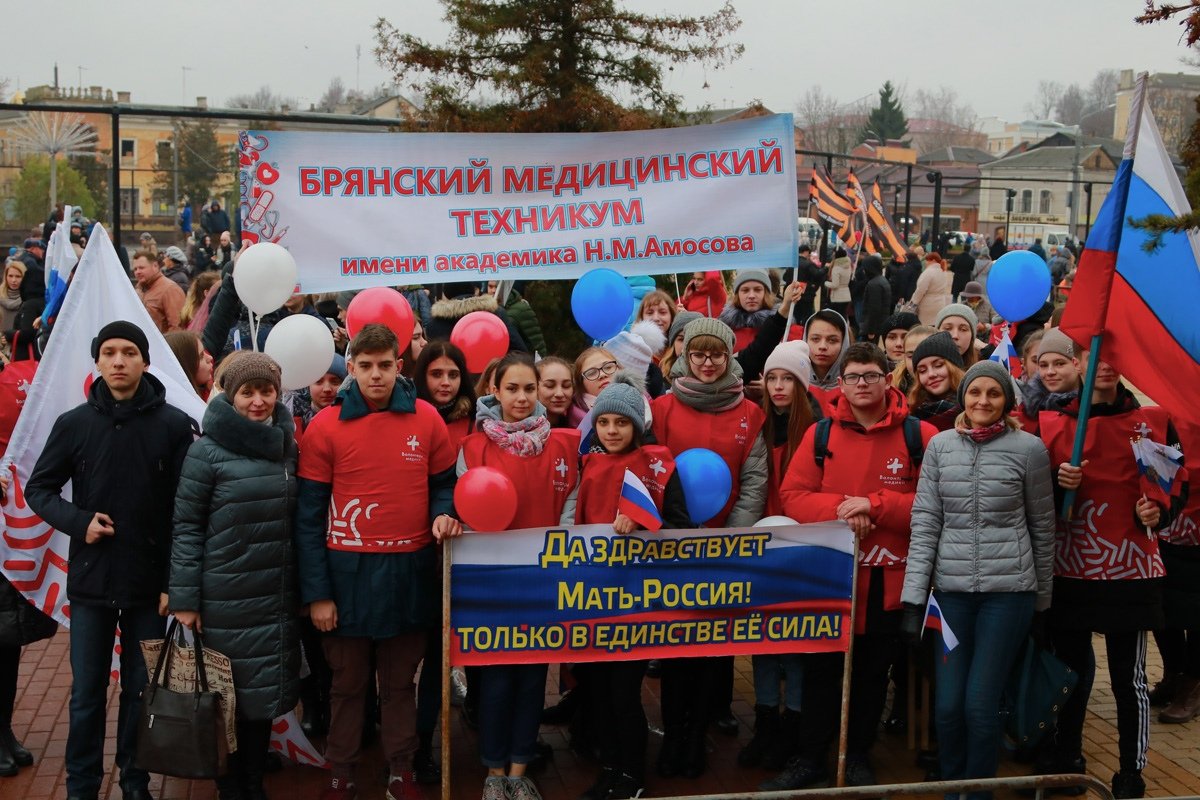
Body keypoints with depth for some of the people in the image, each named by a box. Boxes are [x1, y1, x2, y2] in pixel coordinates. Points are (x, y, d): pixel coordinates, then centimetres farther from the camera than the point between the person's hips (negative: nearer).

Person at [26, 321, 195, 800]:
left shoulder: (174, 425, -7)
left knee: (141, 690, 11)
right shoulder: (73, 424, -1)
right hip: (90, 580, 1)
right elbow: (38, 489, 8)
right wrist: (78, 522, -10)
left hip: (151, 582, -1)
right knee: (87, 694, 9)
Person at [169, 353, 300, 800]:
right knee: (228, 694, 6)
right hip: (225, 600, -4)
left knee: (264, 694, 12)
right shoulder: (208, 451, -8)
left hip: (277, 598, 5)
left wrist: (306, 590, 10)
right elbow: (186, 526, -8)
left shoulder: (287, 445, 7)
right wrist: (184, 598, -11)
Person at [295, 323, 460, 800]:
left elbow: (443, 483, 12)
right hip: (348, 571, -1)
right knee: (347, 683, 12)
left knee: (400, 680, 15)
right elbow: (308, 515, -5)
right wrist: (316, 592, -8)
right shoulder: (325, 427, -6)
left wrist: (444, 514, -12)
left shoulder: (426, 419, -1)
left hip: (410, 570, 1)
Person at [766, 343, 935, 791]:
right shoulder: (820, 434, 2)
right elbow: (792, 497, -2)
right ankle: (810, 758, 20)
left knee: (873, 671, 13)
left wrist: (875, 505, -19)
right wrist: (840, 509, -19)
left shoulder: (919, 435, -3)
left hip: (889, 577, 0)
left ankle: (857, 756, 29)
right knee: (822, 668, 7)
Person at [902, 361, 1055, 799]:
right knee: (947, 705, 2)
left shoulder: (1029, 448, -2)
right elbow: (924, 523, 2)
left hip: (1009, 590, -2)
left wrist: (1043, 598, 9)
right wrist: (913, 597, -3)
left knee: (980, 705, -4)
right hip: (951, 589, 2)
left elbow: (1042, 527, 5)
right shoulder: (940, 445, 4)